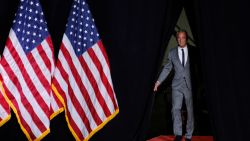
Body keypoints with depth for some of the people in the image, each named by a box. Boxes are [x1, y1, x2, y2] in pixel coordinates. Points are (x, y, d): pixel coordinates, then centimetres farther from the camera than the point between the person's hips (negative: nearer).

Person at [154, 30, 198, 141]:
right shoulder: (172, 52, 7)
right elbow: (167, 68, 10)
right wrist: (159, 81, 3)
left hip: (190, 85, 0)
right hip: (177, 85, 0)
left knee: (190, 110, 6)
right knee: (176, 109, -12)